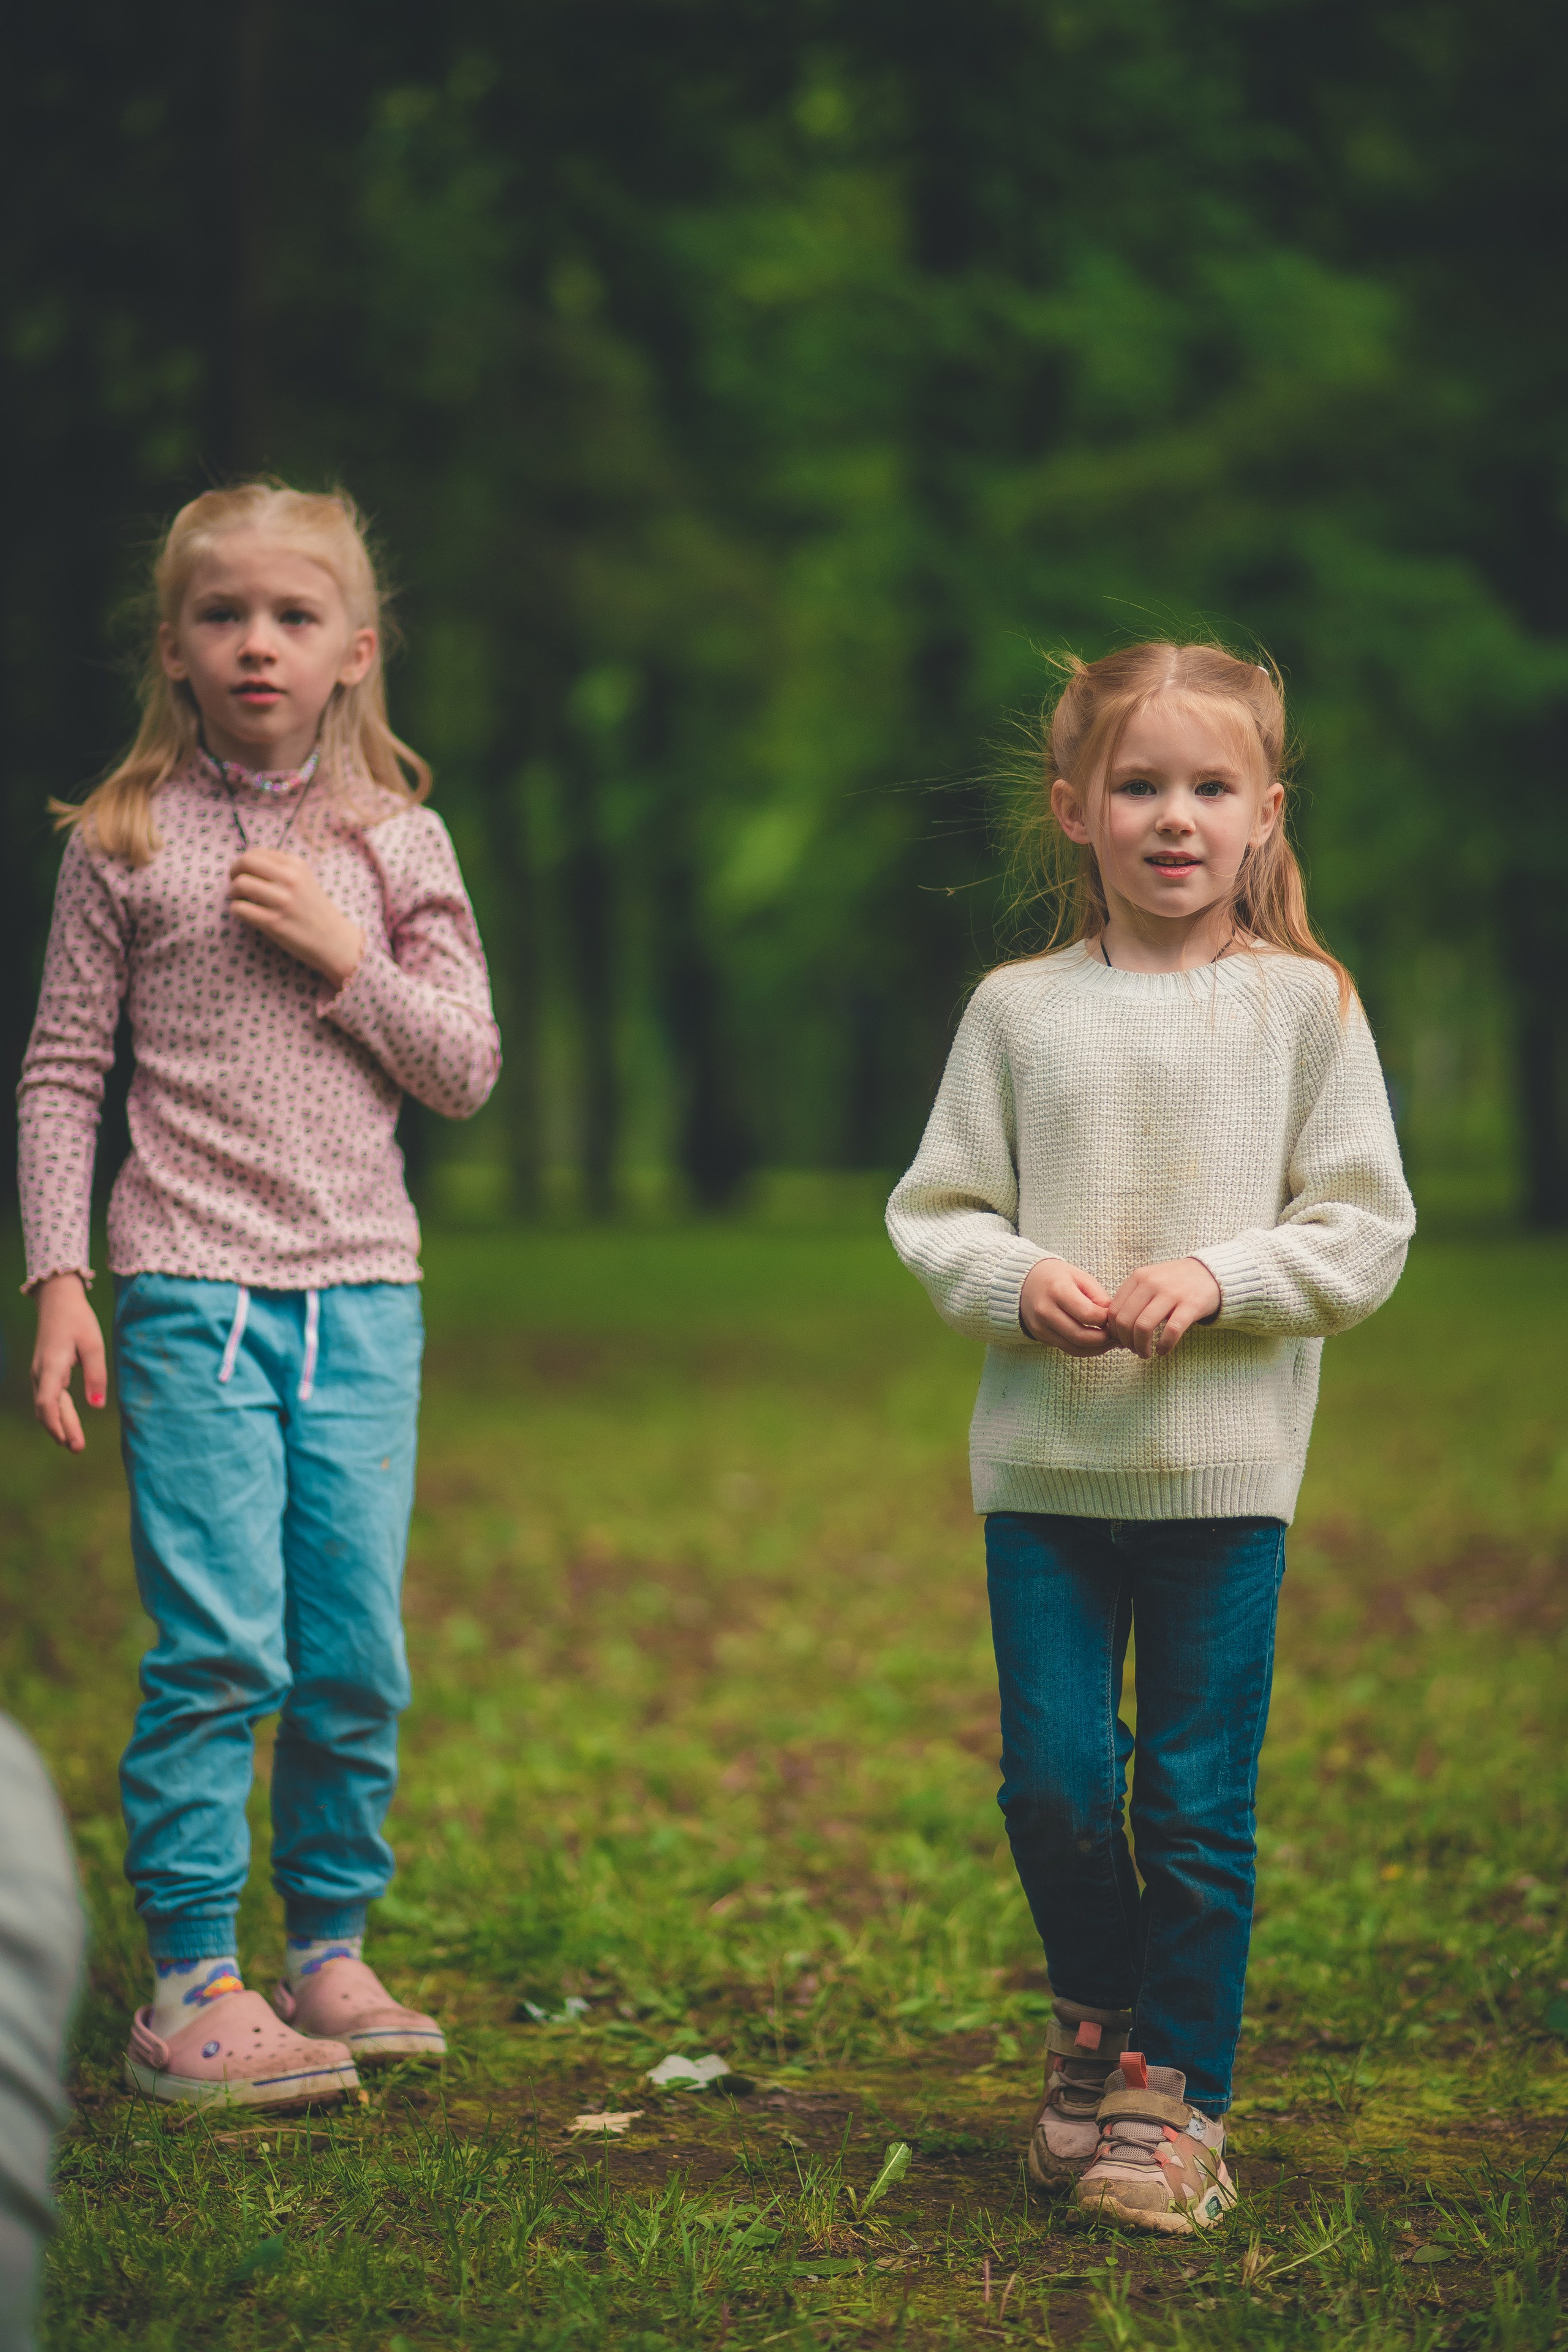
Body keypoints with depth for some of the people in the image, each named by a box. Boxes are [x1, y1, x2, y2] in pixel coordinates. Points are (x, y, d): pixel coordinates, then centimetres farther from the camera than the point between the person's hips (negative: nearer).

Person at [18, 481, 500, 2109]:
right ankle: (190, 1985, 0)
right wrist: (59, 1282, -3)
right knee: (219, 1645, -9)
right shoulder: (127, 841, 2)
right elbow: (61, 1074, 3)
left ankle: (330, 1955, 18)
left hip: (362, 1289, 3)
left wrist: (344, 955, -7)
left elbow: (467, 1072, 7)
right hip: (192, 1289, -3)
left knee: (358, 1654, 4)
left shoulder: (394, 844, 8)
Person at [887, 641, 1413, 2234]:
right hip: (1042, 1462, 1)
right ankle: (1098, 2016, 29)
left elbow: (1365, 1233, 0)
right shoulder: (1018, 1010, 4)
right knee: (1051, 1780, 3)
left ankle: (1176, 2088, 15)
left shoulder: (1303, 1006, 1)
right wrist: (1014, 1280, -14)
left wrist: (1221, 1280, -15)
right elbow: (935, 1211, 6)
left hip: (1225, 1466, -1)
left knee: (1200, 1800, 2)